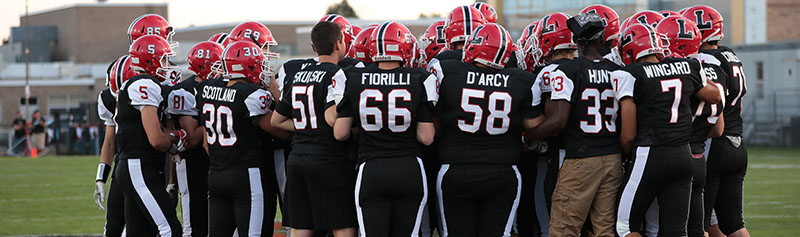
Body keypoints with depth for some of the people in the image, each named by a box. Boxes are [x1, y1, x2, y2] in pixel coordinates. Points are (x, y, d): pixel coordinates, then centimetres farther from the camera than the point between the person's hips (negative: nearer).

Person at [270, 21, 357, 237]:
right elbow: (332, 118, -23)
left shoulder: (296, 76, 13)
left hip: (297, 160, 7)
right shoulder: (337, 75, -11)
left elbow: (277, 120, 21)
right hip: (329, 161, -7)